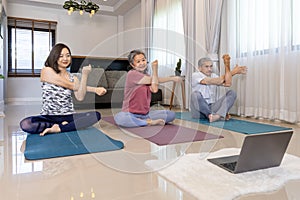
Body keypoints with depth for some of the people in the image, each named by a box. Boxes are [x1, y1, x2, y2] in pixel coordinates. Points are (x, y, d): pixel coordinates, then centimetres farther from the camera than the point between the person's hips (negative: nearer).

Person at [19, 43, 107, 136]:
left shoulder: (73, 78, 9)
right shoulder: (46, 71, -1)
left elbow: (80, 97, -11)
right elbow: (73, 86, -8)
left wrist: (85, 75, -19)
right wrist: (93, 89, -3)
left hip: (68, 117, 2)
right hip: (48, 117, -2)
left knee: (96, 115, -22)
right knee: (25, 124, -31)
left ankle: (58, 129, -22)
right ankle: (63, 125, -16)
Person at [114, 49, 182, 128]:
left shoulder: (146, 75, 12)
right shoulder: (132, 74, -11)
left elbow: (154, 89, -10)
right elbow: (152, 80, -14)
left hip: (145, 113, 6)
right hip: (131, 114, -6)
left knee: (171, 114, -7)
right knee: (119, 118, -39)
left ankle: (142, 121, -11)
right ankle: (150, 122, -21)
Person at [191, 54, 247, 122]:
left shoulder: (213, 75, 10)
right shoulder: (195, 75, -5)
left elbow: (227, 83, -10)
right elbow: (215, 82, -17)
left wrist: (227, 65, -18)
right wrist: (232, 72, -10)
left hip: (213, 108, 5)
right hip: (199, 111, -5)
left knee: (231, 93, -11)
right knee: (196, 94, -35)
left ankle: (218, 115, -36)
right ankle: (222, 115, -24)